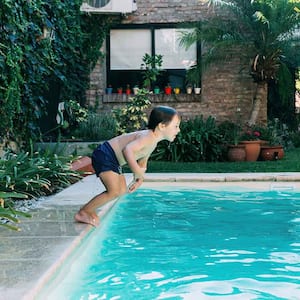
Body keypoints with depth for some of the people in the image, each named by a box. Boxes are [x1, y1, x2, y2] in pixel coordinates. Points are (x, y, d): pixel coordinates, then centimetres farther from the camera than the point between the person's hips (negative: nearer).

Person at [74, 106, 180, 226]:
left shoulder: (153, 143, 8)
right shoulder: (148, 137, -24)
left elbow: (142, 163, 21)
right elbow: (128, 150, -40)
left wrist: (139, 179, 8)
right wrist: (137, 172, -35)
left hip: (113, 161, 11)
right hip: (104, 155, -11)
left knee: (122, 190, 13)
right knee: (114, 191, -15)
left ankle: (89, 209, 20)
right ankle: (82, 213, -3)